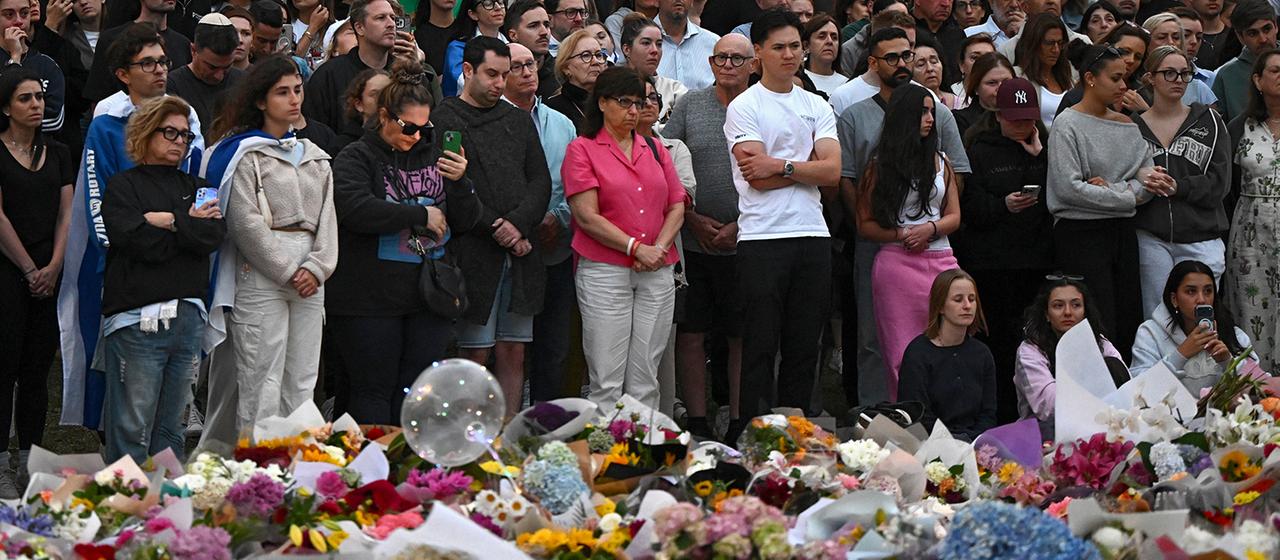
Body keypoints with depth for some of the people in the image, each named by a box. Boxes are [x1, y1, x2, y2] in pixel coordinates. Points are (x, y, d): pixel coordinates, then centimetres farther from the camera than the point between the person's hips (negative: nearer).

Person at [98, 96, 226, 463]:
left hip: (188, 318, 5)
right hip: (137, 318, -5)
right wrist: (190, 226, -1)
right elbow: (140, 242, -12)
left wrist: (170, 221, -8)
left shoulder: (197, 189, 19)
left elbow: (215, 235, 1)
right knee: (132, 432, -6)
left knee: (171, 430, 10)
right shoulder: (124, 187, 4)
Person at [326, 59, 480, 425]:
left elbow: (467, 222, 12)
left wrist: (459, 182, -9)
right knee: (374, 390, 0)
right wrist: (422, 215, -12)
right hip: (371, 299, -4)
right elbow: (357, 210, -20)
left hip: (429, 296, 5)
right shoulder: (356, 158, -2)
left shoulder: (433, 156, 13)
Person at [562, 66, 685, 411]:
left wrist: (660, 247, -4)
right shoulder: (583, 149, 2)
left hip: (657, 274, 5)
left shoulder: (655, 150, 18)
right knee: (607, 383, -6)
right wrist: (636, 247, -12)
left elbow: (677, 206, 14)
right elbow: (587, 216, -7)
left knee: (645, 382, 4)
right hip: (604, 272, -5)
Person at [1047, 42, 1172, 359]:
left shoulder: (1127, 127, 13)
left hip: (1122, 232, 6)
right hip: (1081, 234, -6)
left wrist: (1112, 188, -12)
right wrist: (1129, 197, -10)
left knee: (1129, 327, 4)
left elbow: (1149, 181, 8)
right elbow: (1069, 188, -15)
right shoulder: (1068, 125, -6)